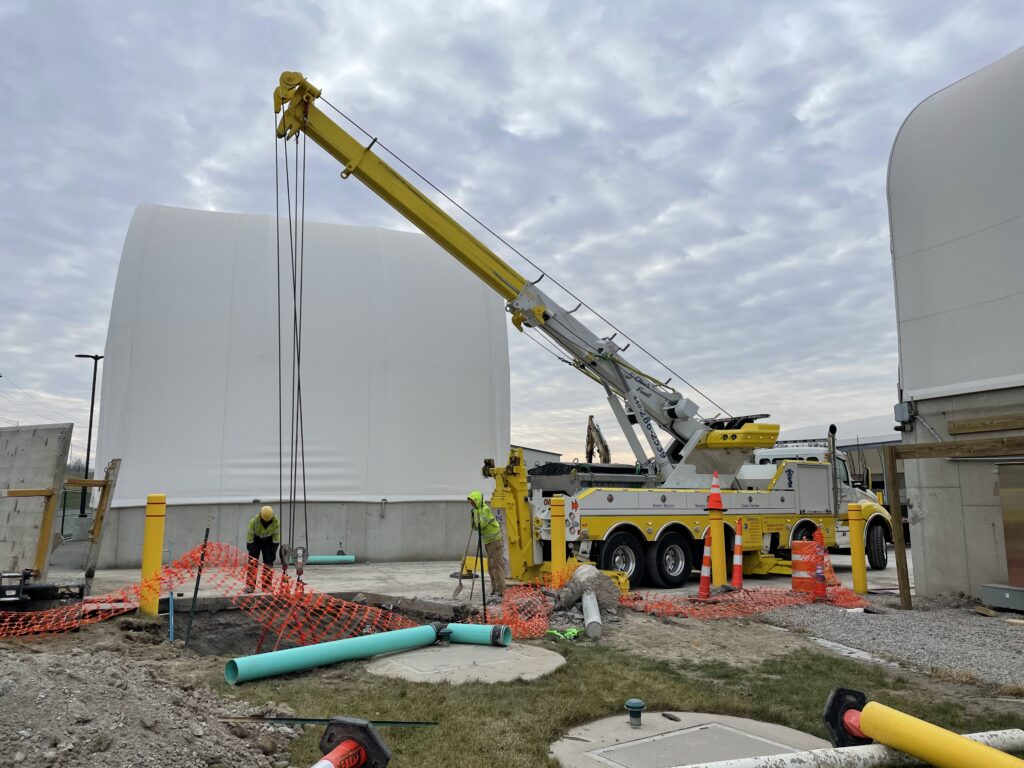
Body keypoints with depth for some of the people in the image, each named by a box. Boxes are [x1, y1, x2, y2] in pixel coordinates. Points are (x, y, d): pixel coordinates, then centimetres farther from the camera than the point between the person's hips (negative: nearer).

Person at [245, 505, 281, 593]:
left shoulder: (276, 522, -25)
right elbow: (249, 536, -22)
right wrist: (251, 552, -21)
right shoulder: (254, 521, -30)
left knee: (269, 563, -5)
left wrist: (273, 552, -14)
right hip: (255, 541, -1)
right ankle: (249, 585, -10)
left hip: (268, 541, 1)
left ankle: (267, 585, 1)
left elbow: (276, 537, -14)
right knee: (252, 563, -11)